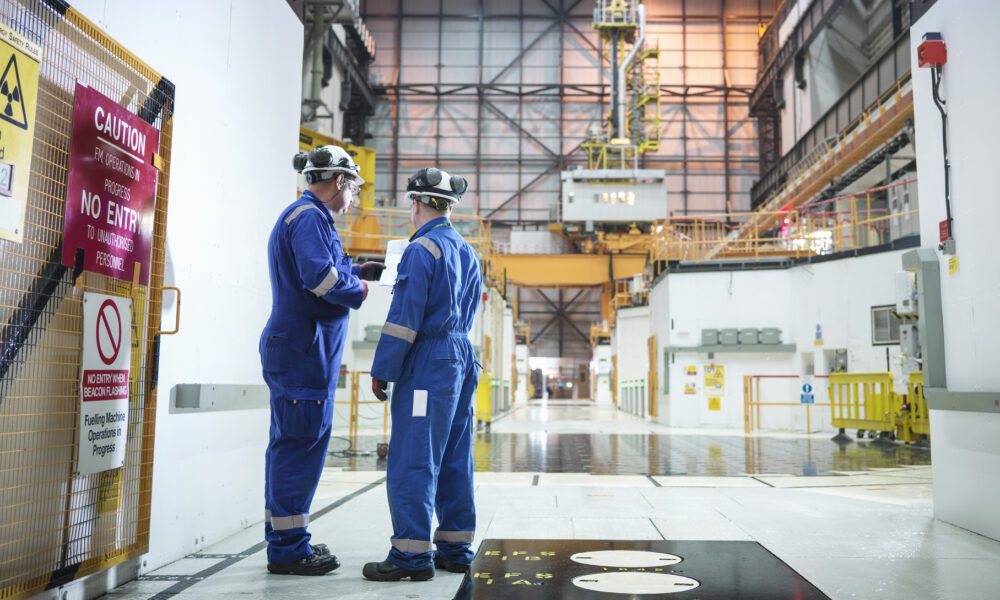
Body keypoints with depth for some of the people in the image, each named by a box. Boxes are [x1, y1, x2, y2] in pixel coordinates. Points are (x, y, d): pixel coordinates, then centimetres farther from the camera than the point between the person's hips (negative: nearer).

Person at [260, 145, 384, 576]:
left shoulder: (302, 215, 21)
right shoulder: (309, 217, -12)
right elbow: (320, 277, -26)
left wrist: (356, 271, 24)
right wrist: (357, 290, -9)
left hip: (291, 347, 11)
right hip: (304, 350, -11)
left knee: (289, 444, 15)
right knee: (302, 444, -5)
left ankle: (284, 539, 26)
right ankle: (288, 549, 3)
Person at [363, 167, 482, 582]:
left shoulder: (421, 250, -11)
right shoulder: (468, 253, 15)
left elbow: (405, 317, -15)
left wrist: (381, 370, -10)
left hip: (427, 363, -9)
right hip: (462, 360, 9)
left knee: (412, 461, -4)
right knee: (454, 459, 12)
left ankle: (412, 555, 1)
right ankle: (455, 549, 19)